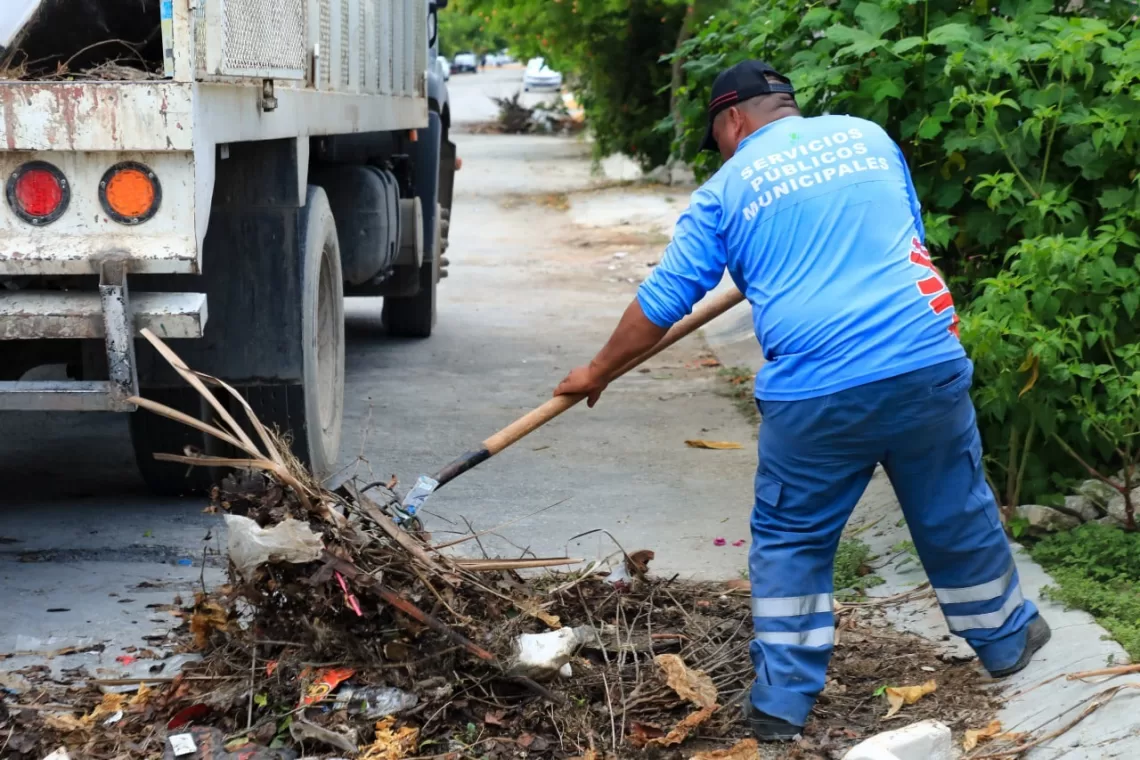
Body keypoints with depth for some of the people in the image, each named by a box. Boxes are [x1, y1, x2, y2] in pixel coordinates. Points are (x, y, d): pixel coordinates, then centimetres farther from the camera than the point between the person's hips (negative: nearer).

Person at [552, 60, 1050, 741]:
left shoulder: (728, 188, 6)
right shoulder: (867, 136, 14)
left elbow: (661, 302, 8)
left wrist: (598, 372, 21)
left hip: (815, 394, -2)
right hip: (927, 362, 3)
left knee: (790, 540, 14)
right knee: (958, 513, 21)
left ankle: (782, 703, 15)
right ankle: (1006, 640, 40)